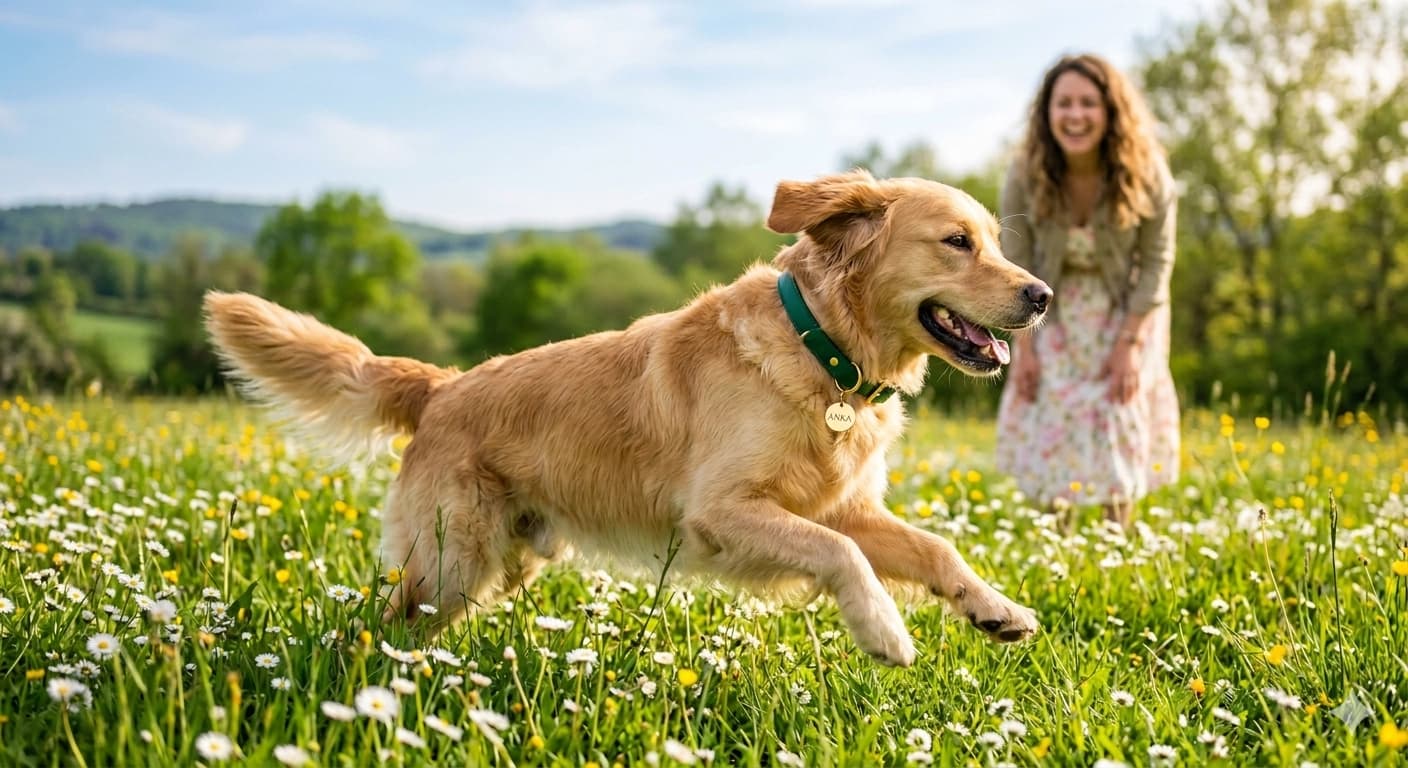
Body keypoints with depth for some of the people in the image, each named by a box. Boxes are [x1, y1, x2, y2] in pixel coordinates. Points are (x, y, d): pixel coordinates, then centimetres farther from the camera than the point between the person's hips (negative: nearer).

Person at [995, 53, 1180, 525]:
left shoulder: (1147, 177, -23)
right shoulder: (1025, 176, -21)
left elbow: (1156, 262, -14)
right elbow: (1016, 262, -12)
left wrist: (1130, 345, -17)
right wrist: (1024, 345, -13)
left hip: (1125, 311, -1)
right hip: (1054, 313, 1)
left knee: (1120, 420, -2)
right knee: (1050, 421, -3)